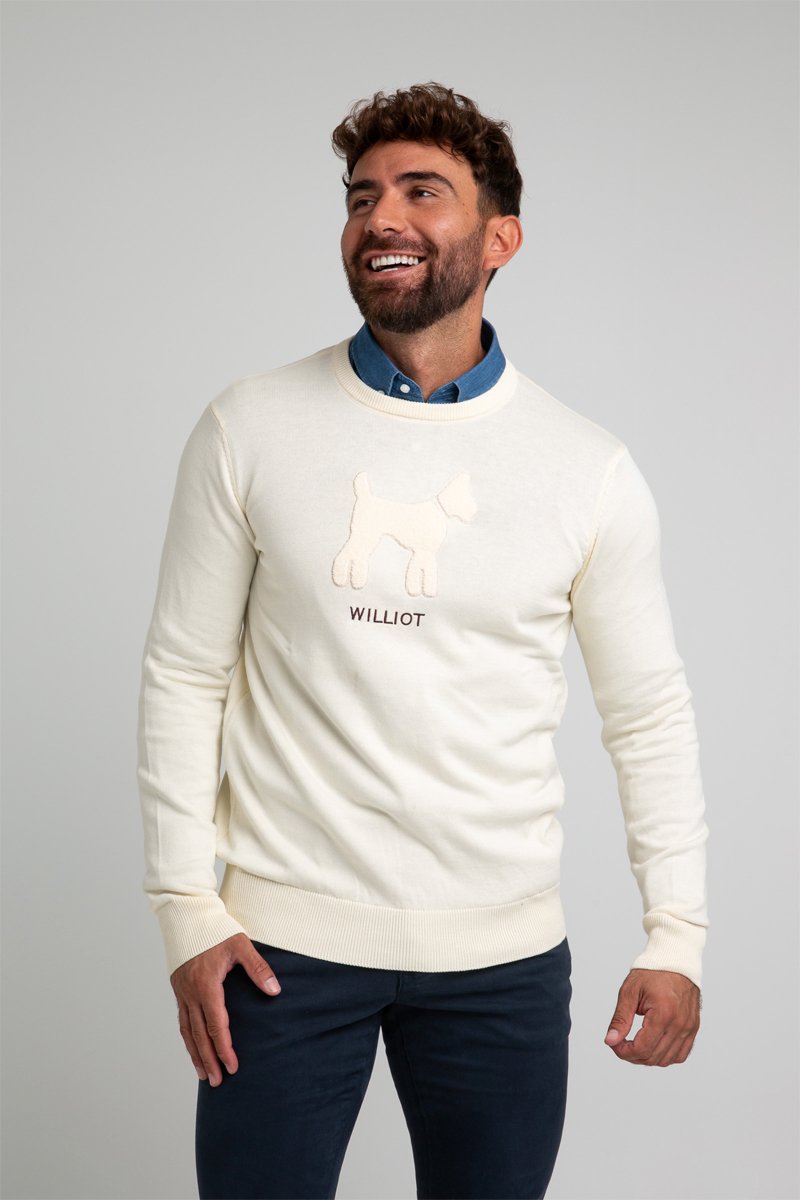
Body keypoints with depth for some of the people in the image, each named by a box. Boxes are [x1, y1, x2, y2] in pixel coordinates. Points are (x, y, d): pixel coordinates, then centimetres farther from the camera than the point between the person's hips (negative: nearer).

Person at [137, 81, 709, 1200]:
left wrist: (677, 936, 1)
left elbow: (649, 711, 5)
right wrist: (187, 909, -4)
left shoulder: (589, 468, -2)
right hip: (286, 937, -1)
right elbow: (184, 676, 1)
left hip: (505, 951, 1)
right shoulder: (251, 428, -3)